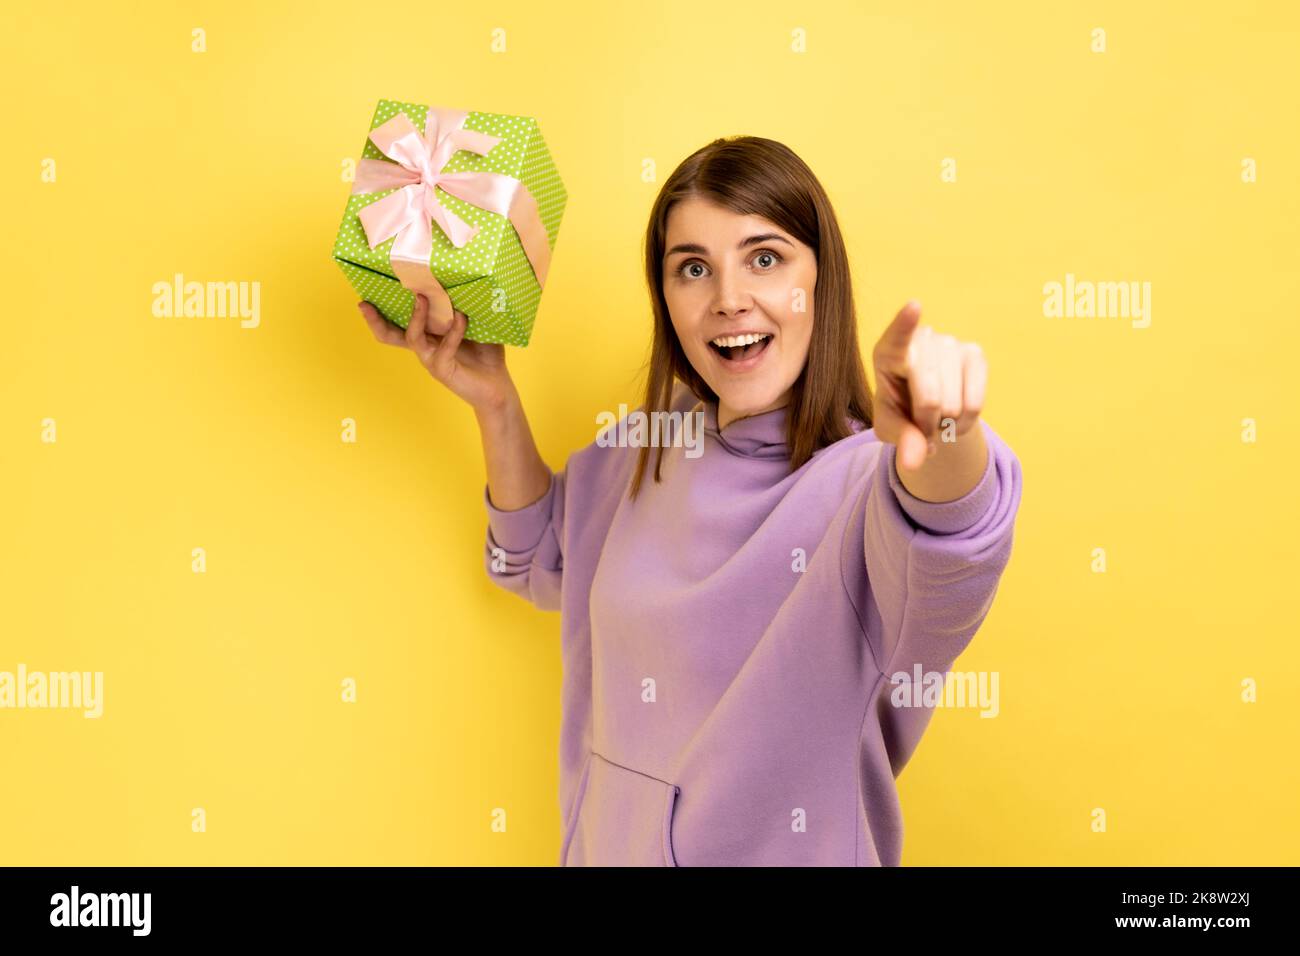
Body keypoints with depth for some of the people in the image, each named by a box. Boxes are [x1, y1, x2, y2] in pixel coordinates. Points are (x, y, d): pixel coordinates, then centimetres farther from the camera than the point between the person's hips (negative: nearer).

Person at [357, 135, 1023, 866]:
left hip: (795, 851, -5)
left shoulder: (875, 481, -22)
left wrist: (948, 437, -66)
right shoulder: (646, 449, -4)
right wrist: (494, 402, -4)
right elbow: (544, 563, 11)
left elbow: (941, 569, -44)